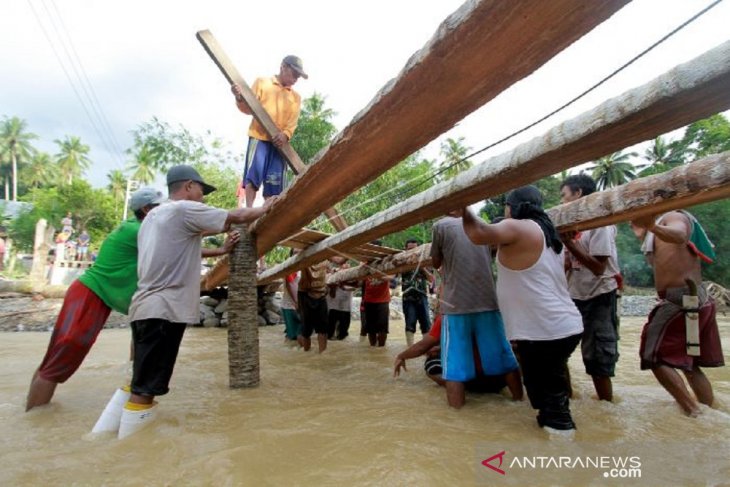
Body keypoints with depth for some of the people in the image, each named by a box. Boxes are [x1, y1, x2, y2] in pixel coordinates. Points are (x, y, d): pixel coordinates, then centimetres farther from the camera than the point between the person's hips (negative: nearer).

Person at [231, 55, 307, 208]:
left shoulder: (296, 97, 20)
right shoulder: (262, 82, 12)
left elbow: (292, 122, 8)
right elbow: (249, 108, 6)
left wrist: (285, 135, -14)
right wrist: (240, 98, -17)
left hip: (279, 142, 3)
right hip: (259, 137, -3)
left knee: (273, 182, -1)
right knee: (253, 174, -17)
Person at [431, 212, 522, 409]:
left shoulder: (441, 226, -1)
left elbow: (436, 263, 10)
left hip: (456, 304, -4)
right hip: (488, 301, 4)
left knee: (455, 361, 2)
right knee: (502, 355, 15)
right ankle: (519, 397, 27)